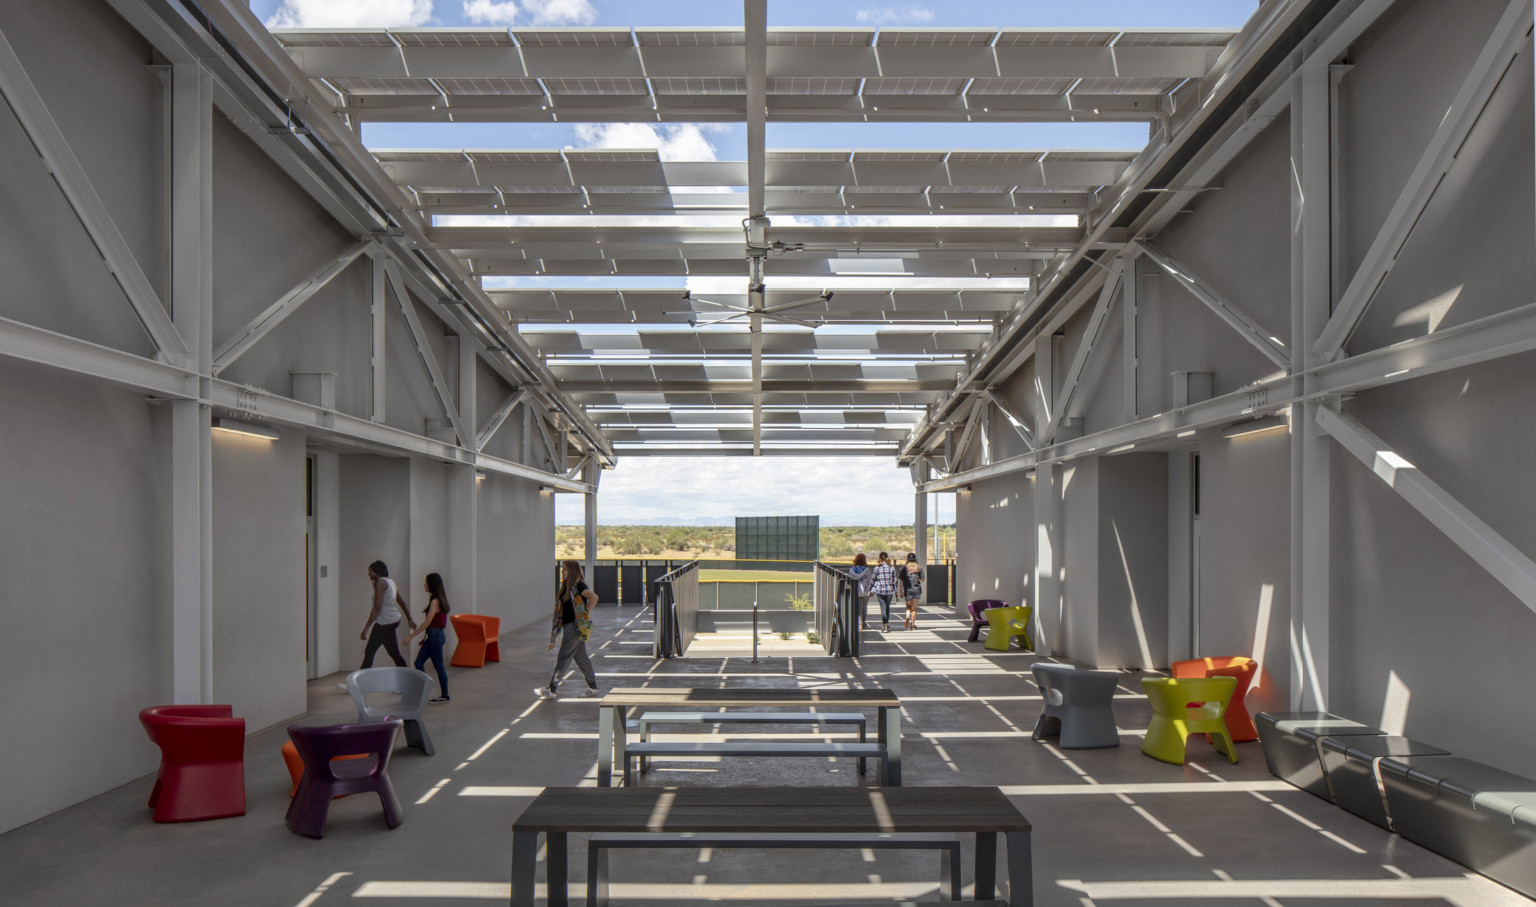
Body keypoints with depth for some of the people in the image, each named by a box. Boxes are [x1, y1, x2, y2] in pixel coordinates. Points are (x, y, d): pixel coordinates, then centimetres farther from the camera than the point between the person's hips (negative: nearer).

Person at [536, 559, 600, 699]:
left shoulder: (578, 585, -14)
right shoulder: (566, 586, 14)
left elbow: (594, 597, -28)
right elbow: (562, 607, 23)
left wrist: (585, 613, -21)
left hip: (576, 626, -9)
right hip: (568, 626, 9)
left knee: (563, 657, -6)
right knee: (581, 657, 12)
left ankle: (551, 689, -4)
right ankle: (593, 687, 18)